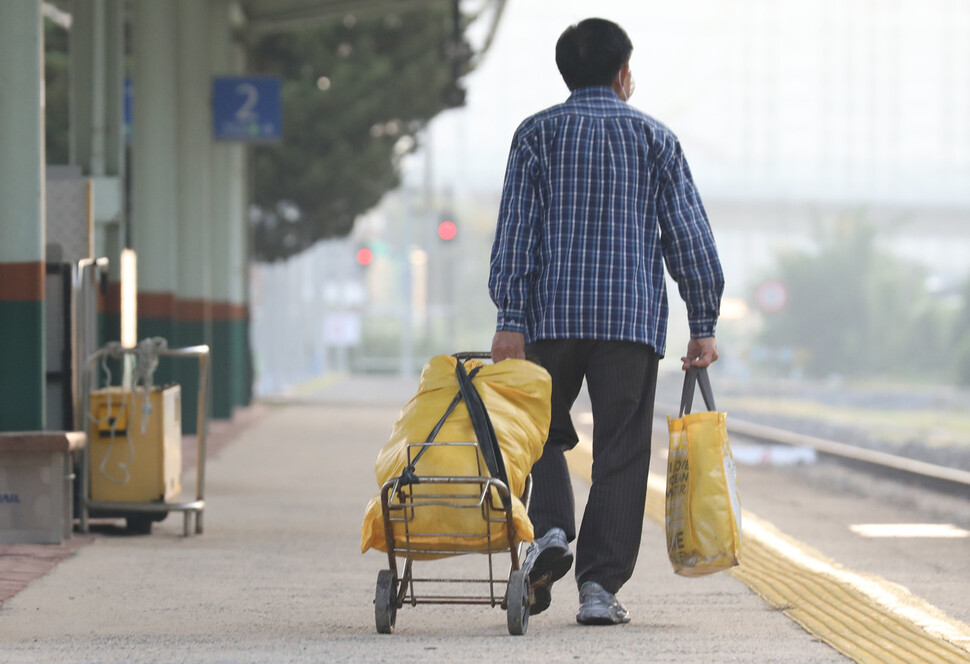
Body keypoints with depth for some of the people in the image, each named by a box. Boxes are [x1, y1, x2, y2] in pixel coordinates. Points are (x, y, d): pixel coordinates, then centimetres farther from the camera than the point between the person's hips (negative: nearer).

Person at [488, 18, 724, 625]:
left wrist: (511, 319, -2)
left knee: (544, 433, 16)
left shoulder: (537, 134, 6)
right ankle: (600, 585, -3)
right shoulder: (655, 137, 8)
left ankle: (550, 531, -10)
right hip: (634, 316, 0)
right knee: (621, 451, 2)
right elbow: (689, 233, 5)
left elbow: (515, 230, -1)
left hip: (552, 313, 0)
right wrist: (704, 325, 8)